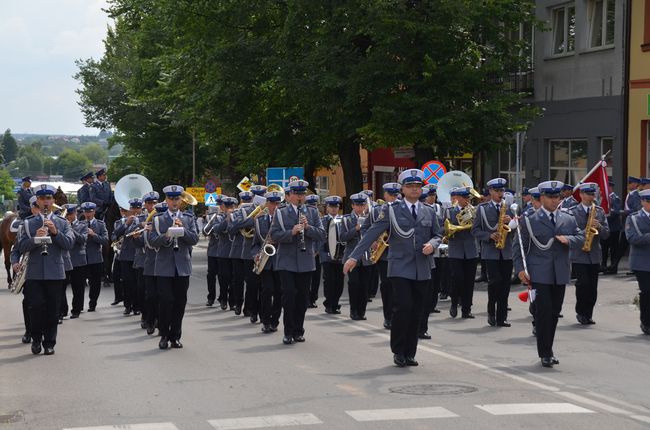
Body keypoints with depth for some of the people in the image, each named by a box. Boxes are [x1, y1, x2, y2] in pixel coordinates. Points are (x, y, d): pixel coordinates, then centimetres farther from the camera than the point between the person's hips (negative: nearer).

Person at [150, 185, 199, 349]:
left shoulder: (188, 219, 11)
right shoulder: (158, 219, 6)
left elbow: (195, 239, 0)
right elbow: (153, 241, -3)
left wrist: (182, 229, -13)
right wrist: (166, 236, -20)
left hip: (182, 267, 2)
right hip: (164, 267, -2)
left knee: (180, 303, 4)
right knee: (166, 301, -7)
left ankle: (175, 337, 13)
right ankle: (164, 335, 5)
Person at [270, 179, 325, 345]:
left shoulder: (312, 212, 8)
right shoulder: (281, 213, 2)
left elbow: (321, 235, 1)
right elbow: (274, 235, -7)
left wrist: (308, 227, -15)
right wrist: (291, 232, -21)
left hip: (306, 262, 2)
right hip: (287, 261, -2)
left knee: (302, 297, 5)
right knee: (289, 294, -8)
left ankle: (298, 331, 16)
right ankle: (288, 332, 0)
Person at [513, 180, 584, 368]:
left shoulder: (568, 220, 13)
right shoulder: (530, 221, 1)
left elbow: (581, 237, 8)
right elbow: (519, 246, 1)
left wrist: (568, 239, -13)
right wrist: (520, 269, -9)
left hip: (560, 274, 4)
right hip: (539, 274, -4)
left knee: (554, 312, 9)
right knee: (543, 312, -9)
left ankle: (548, 350, 21)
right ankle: (545, 353, -3)